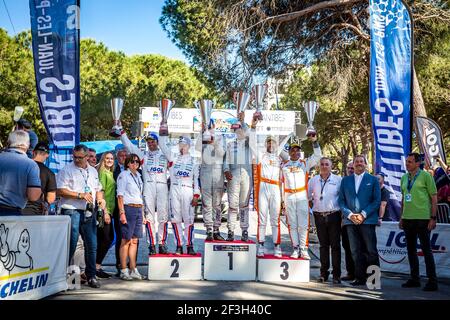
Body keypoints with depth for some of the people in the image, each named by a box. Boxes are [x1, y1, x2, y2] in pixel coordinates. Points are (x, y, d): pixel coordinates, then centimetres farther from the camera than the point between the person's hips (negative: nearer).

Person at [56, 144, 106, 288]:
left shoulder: (93, 171, 17)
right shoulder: (66, 170, -3)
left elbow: (98, 189, 26)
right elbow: (60, 191, -12)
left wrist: (100, 199, 5)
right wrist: (80, 195, -16)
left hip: (89, 212, 6)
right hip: (72, 211, -5)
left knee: (92, 245, 7)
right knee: (70, 245, -5)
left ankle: (91, 276, 16)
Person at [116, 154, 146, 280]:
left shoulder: (138, 175, 18)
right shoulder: (123, 175, -3)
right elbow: (120, 195, -9)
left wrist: (142, 213, 19)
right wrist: (122, 213, -16)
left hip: (139, 209, 7)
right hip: (128, 208, -7)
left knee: (134, 240, 7)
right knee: (126, 240, -5)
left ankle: (133, 270, 11)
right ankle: (124, 271, -1)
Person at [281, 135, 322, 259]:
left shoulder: (305, 163, 12)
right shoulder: (284, 166, 13)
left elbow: (317, 156, 3)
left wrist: (315, 142, -7)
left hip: (302, 197, -1)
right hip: (289, 197, 1)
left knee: (303, 224, -4)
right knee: (292, 224, 2)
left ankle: (303, 249, 0)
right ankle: (296, 248, 8)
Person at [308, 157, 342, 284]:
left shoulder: (338, 180, 1)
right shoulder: (313, 180, 8)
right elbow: (307, 196, 16)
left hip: (334, 215, -2)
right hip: (319, 216, 3)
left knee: (335, 245, -1)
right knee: (323, 245, 9)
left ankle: (336, 274, 3)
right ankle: (324, 273, 15)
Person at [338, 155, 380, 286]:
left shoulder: (373, 180, 8)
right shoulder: (345, 180, 15)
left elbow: (377, 200, 1)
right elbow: (341, 200, 11)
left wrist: (363, 214, -10)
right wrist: (349, 215, -5)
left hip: (367, 220, -2)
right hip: (350, 221, 3)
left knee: (371, 251, -2)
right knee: (355, 251, 4)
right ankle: (360, 277, 10)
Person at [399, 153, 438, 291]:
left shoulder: (426, 176, -5)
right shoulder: (404, 178, 12)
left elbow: (434, 198, -5)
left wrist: (433, 218, -10)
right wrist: (402, 217, 16)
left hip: (422, 218, -6)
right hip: (408, 218, 6)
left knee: (426, 249, -3)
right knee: (411, 249, 11)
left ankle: (432, 281, 3)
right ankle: (414, 279, 21)